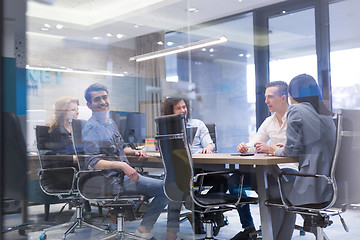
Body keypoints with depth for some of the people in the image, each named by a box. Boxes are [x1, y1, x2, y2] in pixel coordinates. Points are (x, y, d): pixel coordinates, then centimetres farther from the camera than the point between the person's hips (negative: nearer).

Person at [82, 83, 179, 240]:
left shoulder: (110, 122, 17)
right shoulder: (91, 128, -12)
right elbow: (91, 162, -21)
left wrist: (135, 152, 6)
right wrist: (121, 165, -29)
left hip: (124, 173, 9)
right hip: (114, 180, -9)